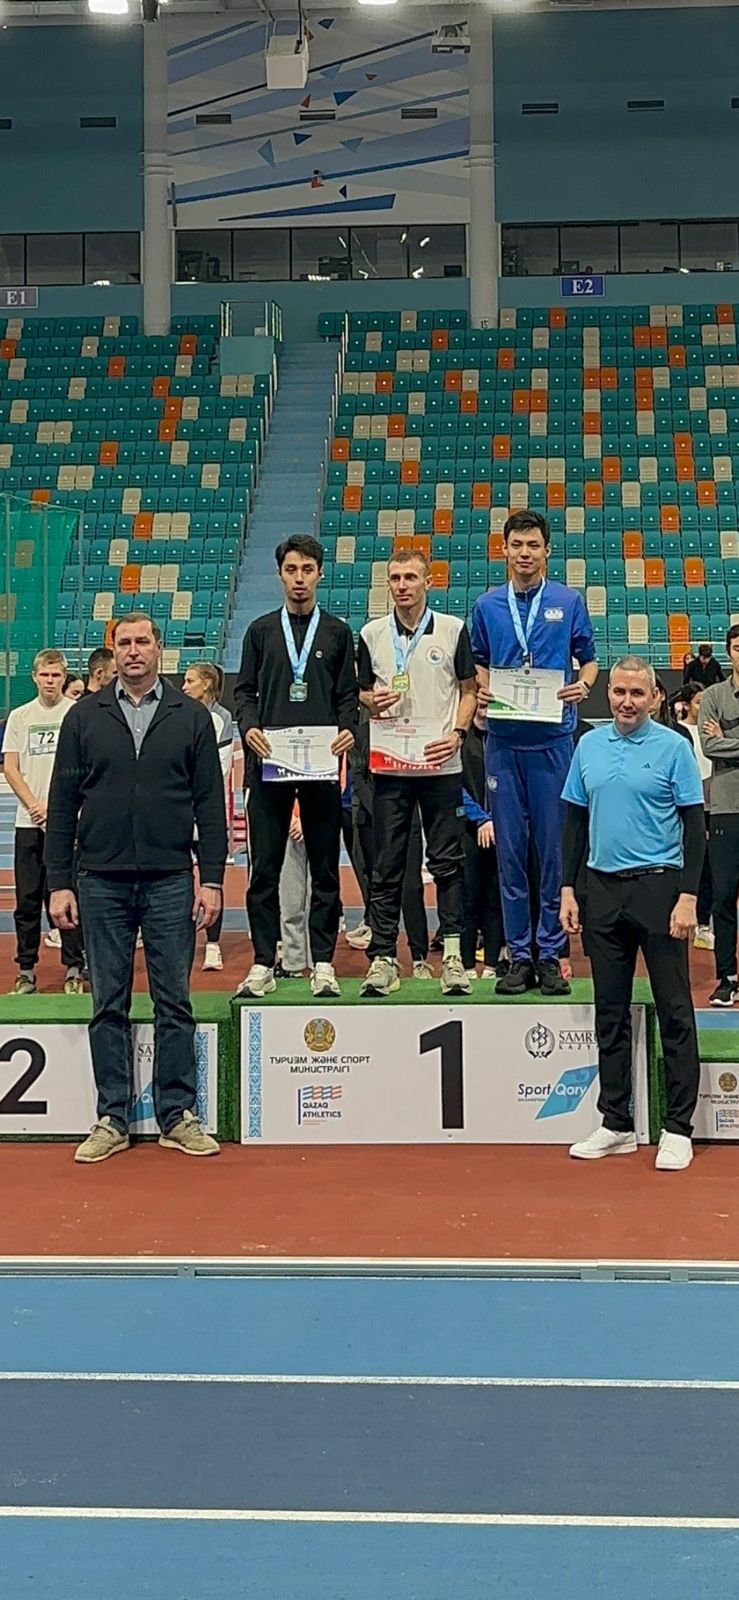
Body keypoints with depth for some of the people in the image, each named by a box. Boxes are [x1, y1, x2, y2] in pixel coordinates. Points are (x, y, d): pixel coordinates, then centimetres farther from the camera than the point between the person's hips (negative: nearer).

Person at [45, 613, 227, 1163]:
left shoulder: (191, 716, 4)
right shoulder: (84, 717, 6)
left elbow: (210, 803, 3)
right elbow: (63, 804, 6)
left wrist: (212, 879, -4)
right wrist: (59, 884, 0)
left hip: (171, 881, -1)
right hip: (102, 882, 1)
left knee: (175, 1003, 3)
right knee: (109, 1005, 6)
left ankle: (179, 1117, 12)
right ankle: (112, 1121, 14)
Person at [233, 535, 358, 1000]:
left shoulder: (337, 632, 11)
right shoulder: (261, 630, 12)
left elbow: (348, 694, 10)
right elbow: (245, 690, 11)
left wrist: (349, 729, -9)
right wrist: (249, 726, -8)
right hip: (270, 760, 0)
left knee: (325, 866, 3)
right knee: (265, 868, 1)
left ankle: (323, 963, 9)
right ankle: (263, 964, 6)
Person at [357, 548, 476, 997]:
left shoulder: (453, 630, 3)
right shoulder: (372, 634, 8)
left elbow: (468, 690, 8)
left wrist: (457, 733, -7)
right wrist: (372, 702, -7)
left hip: (441, 763, -1)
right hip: (389, 764, 2)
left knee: (447, 860, 1)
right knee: (387, 866, 3)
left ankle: (453, 955, 7)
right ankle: (383, 957, 8)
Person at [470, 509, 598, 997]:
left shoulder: (568, 602, 4)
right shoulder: (487, 606, 8)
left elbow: (588, 660, 10)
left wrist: (582, 685, -10)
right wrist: (480, 690, -3)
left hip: (553, 738, -1)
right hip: (504, 739, 2)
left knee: (555, 847, 0)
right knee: (510, 850, 4)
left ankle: (551, 954, 9)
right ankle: (519, 955, 12)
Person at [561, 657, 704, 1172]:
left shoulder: (673, 747, -4)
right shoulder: (589, 746, 9)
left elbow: (694, 825, -6)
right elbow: (576, 820, 14)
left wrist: (688, 897, -14)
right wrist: (568, 888, 7)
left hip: (659, 887, -5)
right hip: (604, 888, 5)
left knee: (674, 1011, -1)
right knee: (611, 1013, 9)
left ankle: (678, 1129, 6)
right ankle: (617, 1125, 18)